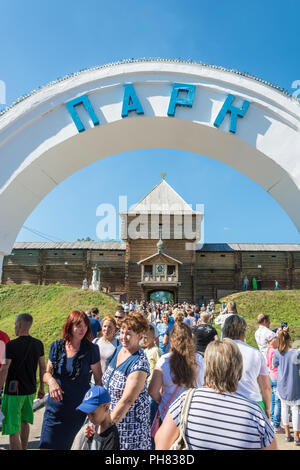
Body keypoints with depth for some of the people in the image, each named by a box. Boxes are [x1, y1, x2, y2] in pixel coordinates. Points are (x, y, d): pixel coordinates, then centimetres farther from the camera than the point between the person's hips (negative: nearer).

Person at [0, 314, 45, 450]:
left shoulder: (11, 345, -18)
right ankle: (24, 449, 44)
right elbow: (42, 367, 6)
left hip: (13, 392, -6)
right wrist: (41, 387, 17)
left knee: (13, 431, 2)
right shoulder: (38, 344, -2)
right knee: (24, 422, 27)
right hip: (30, 390, 6)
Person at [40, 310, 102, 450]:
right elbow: (47, 373, 9)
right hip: (55, 408, 3)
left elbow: (99, 379, -4)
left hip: (78, 409, -3)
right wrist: (51, 381, -13)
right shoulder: (56, 346, -1)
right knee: (48, 445, 8)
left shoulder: (91, 350, -10)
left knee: (64, 445, 8)